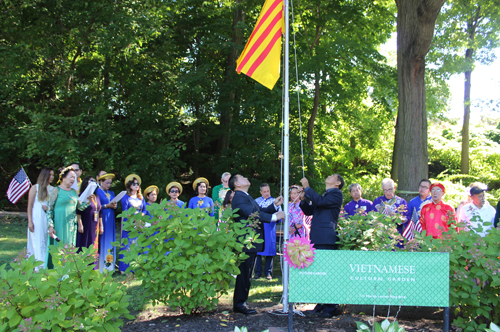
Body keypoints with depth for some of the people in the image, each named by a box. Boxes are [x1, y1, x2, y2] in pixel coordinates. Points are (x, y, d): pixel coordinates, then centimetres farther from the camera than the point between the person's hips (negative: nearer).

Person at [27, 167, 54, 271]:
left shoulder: (52, 189, 10)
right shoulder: (35, 188, 1)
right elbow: (29, 206, 0)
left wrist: (49, 208, -8)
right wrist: (30, 221, -7)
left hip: (48, 219, 4)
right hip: (37, 219, -3)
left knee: (47, 243, 2)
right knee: (38, 243, -4)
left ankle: (46, 267, 7)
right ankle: (38, 268, -3)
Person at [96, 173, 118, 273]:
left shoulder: (111, 193, 19)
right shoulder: (97, 192, -1)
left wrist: (114, 206, -4)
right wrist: (106, 206, -15)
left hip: (110, 220, 6)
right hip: (101, 220, -6)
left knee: (110, 241, 4)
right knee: (102, 241, -9)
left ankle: (109, 266, 7)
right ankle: (101, 267, -5)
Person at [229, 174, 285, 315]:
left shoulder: (246, 197, 22)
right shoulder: (239, 197, -14)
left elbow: (260, 211, 18)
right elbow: (253, 214, -24)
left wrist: (275, 205, 8)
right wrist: (274, 217, -21)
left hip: (251, 242, 11)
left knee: (246, 274, 14)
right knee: (244, 273, -6)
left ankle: (240, 302, 22)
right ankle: (239, 304, 2)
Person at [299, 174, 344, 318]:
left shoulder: (336, 194, -4)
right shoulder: (325, 195, 24)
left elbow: (319, 201, -20)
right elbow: (309, 211, 25)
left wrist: (307, 187, -11)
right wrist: (303, 199, 10)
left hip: (326, 239, -9)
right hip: (317, 238, 9)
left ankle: (331, 308, -1)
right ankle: (321, 305, 18)